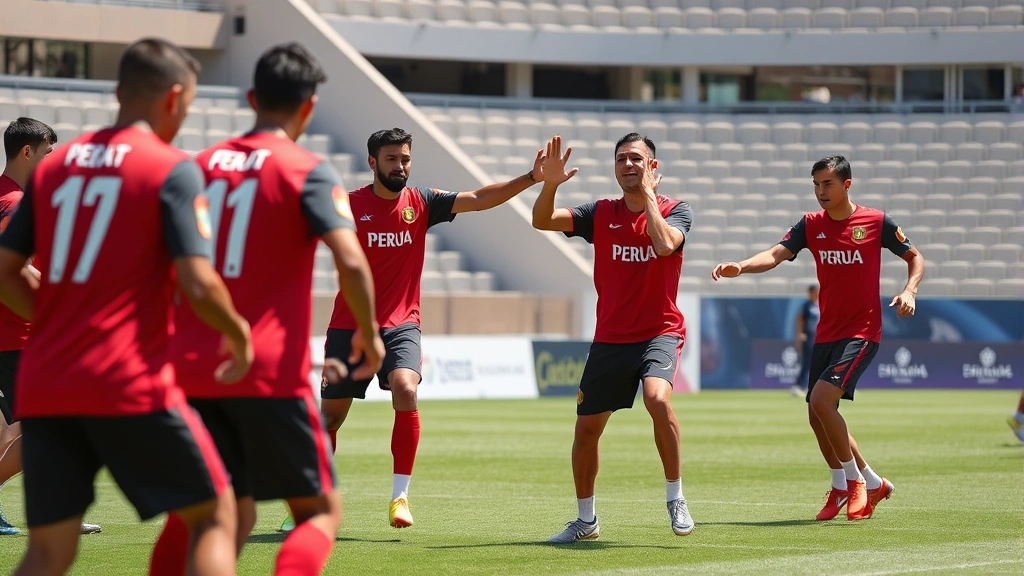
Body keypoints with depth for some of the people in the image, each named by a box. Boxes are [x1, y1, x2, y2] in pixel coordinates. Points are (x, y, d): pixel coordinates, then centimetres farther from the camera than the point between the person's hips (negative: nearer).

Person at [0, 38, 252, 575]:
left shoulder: (53, 165, 13)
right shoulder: (173, 169, -4)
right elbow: (198, 284, -12)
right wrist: (239, 335, 5)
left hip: (43, 387, 5)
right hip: (132, 385, -5)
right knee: (214, 516, 10)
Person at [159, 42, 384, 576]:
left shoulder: (200, 166, 12)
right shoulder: (307, 172, -4)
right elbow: (350, 261, -16)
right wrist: (369, 332, 0)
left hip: (194, 370, 5)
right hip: (271, 373, -5)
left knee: (232, 516, 15)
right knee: (321, 511, 7)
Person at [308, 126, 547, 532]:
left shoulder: (420, 203, 2)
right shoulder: (349, 205, -4)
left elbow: (479, 199, -3)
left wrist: (530, 178, -13)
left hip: (400, 325, 0)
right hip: (349, 326, 0)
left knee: (405, 390, -26)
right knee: (331, 414, 6)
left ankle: (400, 496, -19)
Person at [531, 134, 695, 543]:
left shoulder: (676, 211, -3)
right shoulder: (601, 214, 5)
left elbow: (665, 243, -24)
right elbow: (542, 221, -5)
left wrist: (648, 193, -15)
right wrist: (550, 184, -23)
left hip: (659, 332, -4)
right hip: (610, 338, 4)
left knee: (657, 398, -32)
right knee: (586, 428, 6)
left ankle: (675, 499, -17)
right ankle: (586, 520, 26)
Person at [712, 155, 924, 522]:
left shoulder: (876, 222, -5)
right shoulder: (811, 226, 4)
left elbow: (915, 257, 7)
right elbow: (775, 255, -10)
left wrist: (910, 291, -12)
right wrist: (740, 267, -30)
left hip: (862, 332, -6)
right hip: (826, 333, 6)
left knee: (821, 399, -22)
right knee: (817, 416, 7)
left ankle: (853, 480, -4)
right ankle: (873, 484, 26)